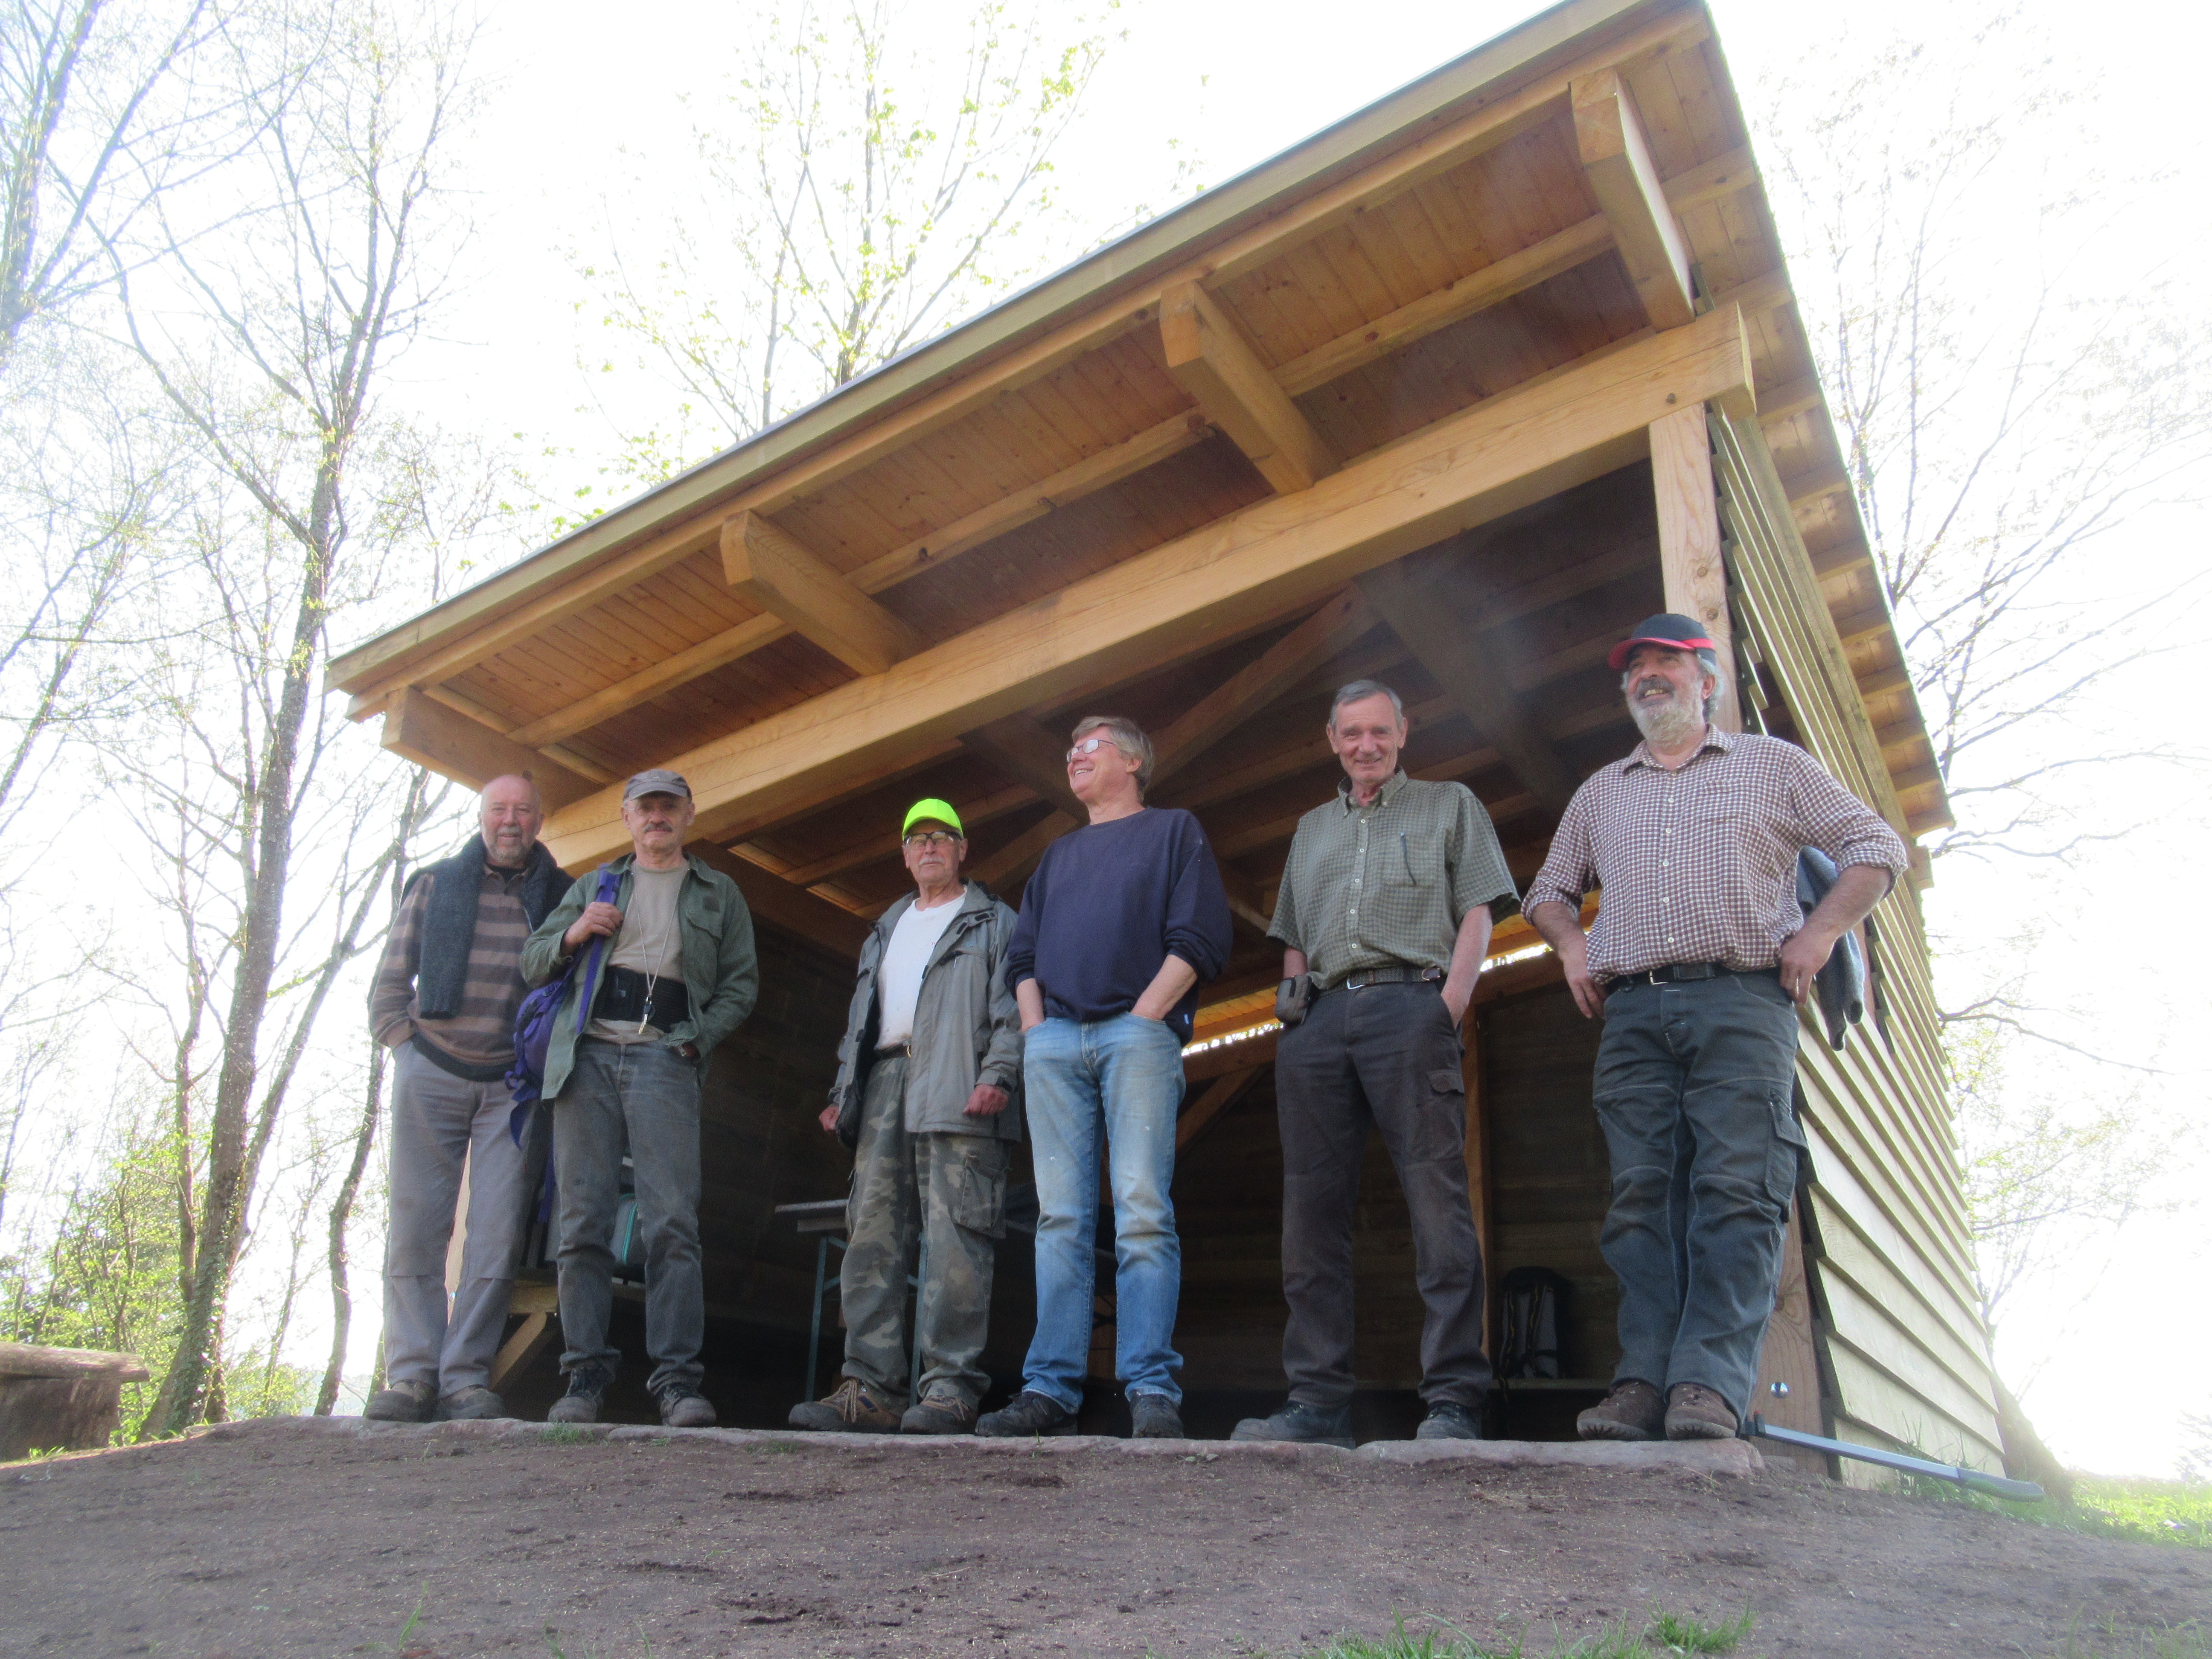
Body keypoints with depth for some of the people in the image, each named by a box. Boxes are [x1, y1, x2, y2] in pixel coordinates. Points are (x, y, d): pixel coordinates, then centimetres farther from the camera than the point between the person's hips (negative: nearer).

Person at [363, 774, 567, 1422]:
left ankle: (466, 1377, 3)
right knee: (414, 1227, 0)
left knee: (499, 1234, -4)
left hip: (515, 1084, -1)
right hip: (432, 1074, 1)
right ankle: (411, 1374, 7)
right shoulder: (434, 884, 9)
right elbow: (391, 979, 11)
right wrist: (407, 1046, 1)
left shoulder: (563, 896, 6)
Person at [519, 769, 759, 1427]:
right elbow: (532, 965, 20)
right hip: (587, 1055, 2)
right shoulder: (591, 887, 24)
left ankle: (677, 1380, -13)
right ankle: (586, 1376, 4)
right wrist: (572, 935, -1)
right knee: (584, 1220, -2)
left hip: (664, 1059, -2)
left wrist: (700, 1037, -3)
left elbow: (741, 983, 13)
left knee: (672, 1222, -12)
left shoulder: (718, 894, 19)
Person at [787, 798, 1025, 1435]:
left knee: (954, 1242, -11)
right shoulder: (886, 931, 30)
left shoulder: (994, 923, 12)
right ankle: (872, 1389, 1)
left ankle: (951, 1388, -9)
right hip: (885, 1090, 6)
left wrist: (999, 1075, -15)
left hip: (956, 1095, -6)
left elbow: (1013, 1011, 0)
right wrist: (843, 1091, 18)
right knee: (872, 1239, -1)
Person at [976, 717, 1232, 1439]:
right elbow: (1023, 952, 23)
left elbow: (1200, 939, 1)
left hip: (1136, 1033, -4)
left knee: (1142, 1214, -12)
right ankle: (1049, 1391, -1)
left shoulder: (1175, 831, 14)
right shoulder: (1058, 853, 29)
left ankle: (1153, 1393, -12)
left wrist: (1142, 1019, -9)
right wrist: (1034, 1030, 6)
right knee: (1061, 1221, 0)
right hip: (1054, 1041, 5)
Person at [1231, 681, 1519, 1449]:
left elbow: (1478, 915, 6)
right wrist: (1292, 997, 8)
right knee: (1313, 1206, -1)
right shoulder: (1311, 829, 29)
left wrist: (1448, 1010, -7)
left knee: (1437, 1198, -11)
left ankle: (1453, 1399, -9)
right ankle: (1318, 1400, 2)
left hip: (1408, 1004, -4)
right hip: (1319, 1020, 5)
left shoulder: (1450, 806, 17)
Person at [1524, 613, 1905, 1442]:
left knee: (1736, 1192, -13)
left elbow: (1876, 847, 13)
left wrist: (1818, 933, -1)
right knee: (1642, 1196, -5)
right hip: (1632, 1014, 3)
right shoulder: (1600, 792, 25)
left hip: (1741, 1003, -3)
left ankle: (1711, 1384, -16)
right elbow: (1550, 888, 33)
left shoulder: (1772, 763, 16)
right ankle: (1645, 1382, -6)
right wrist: (1572, 946, 12)